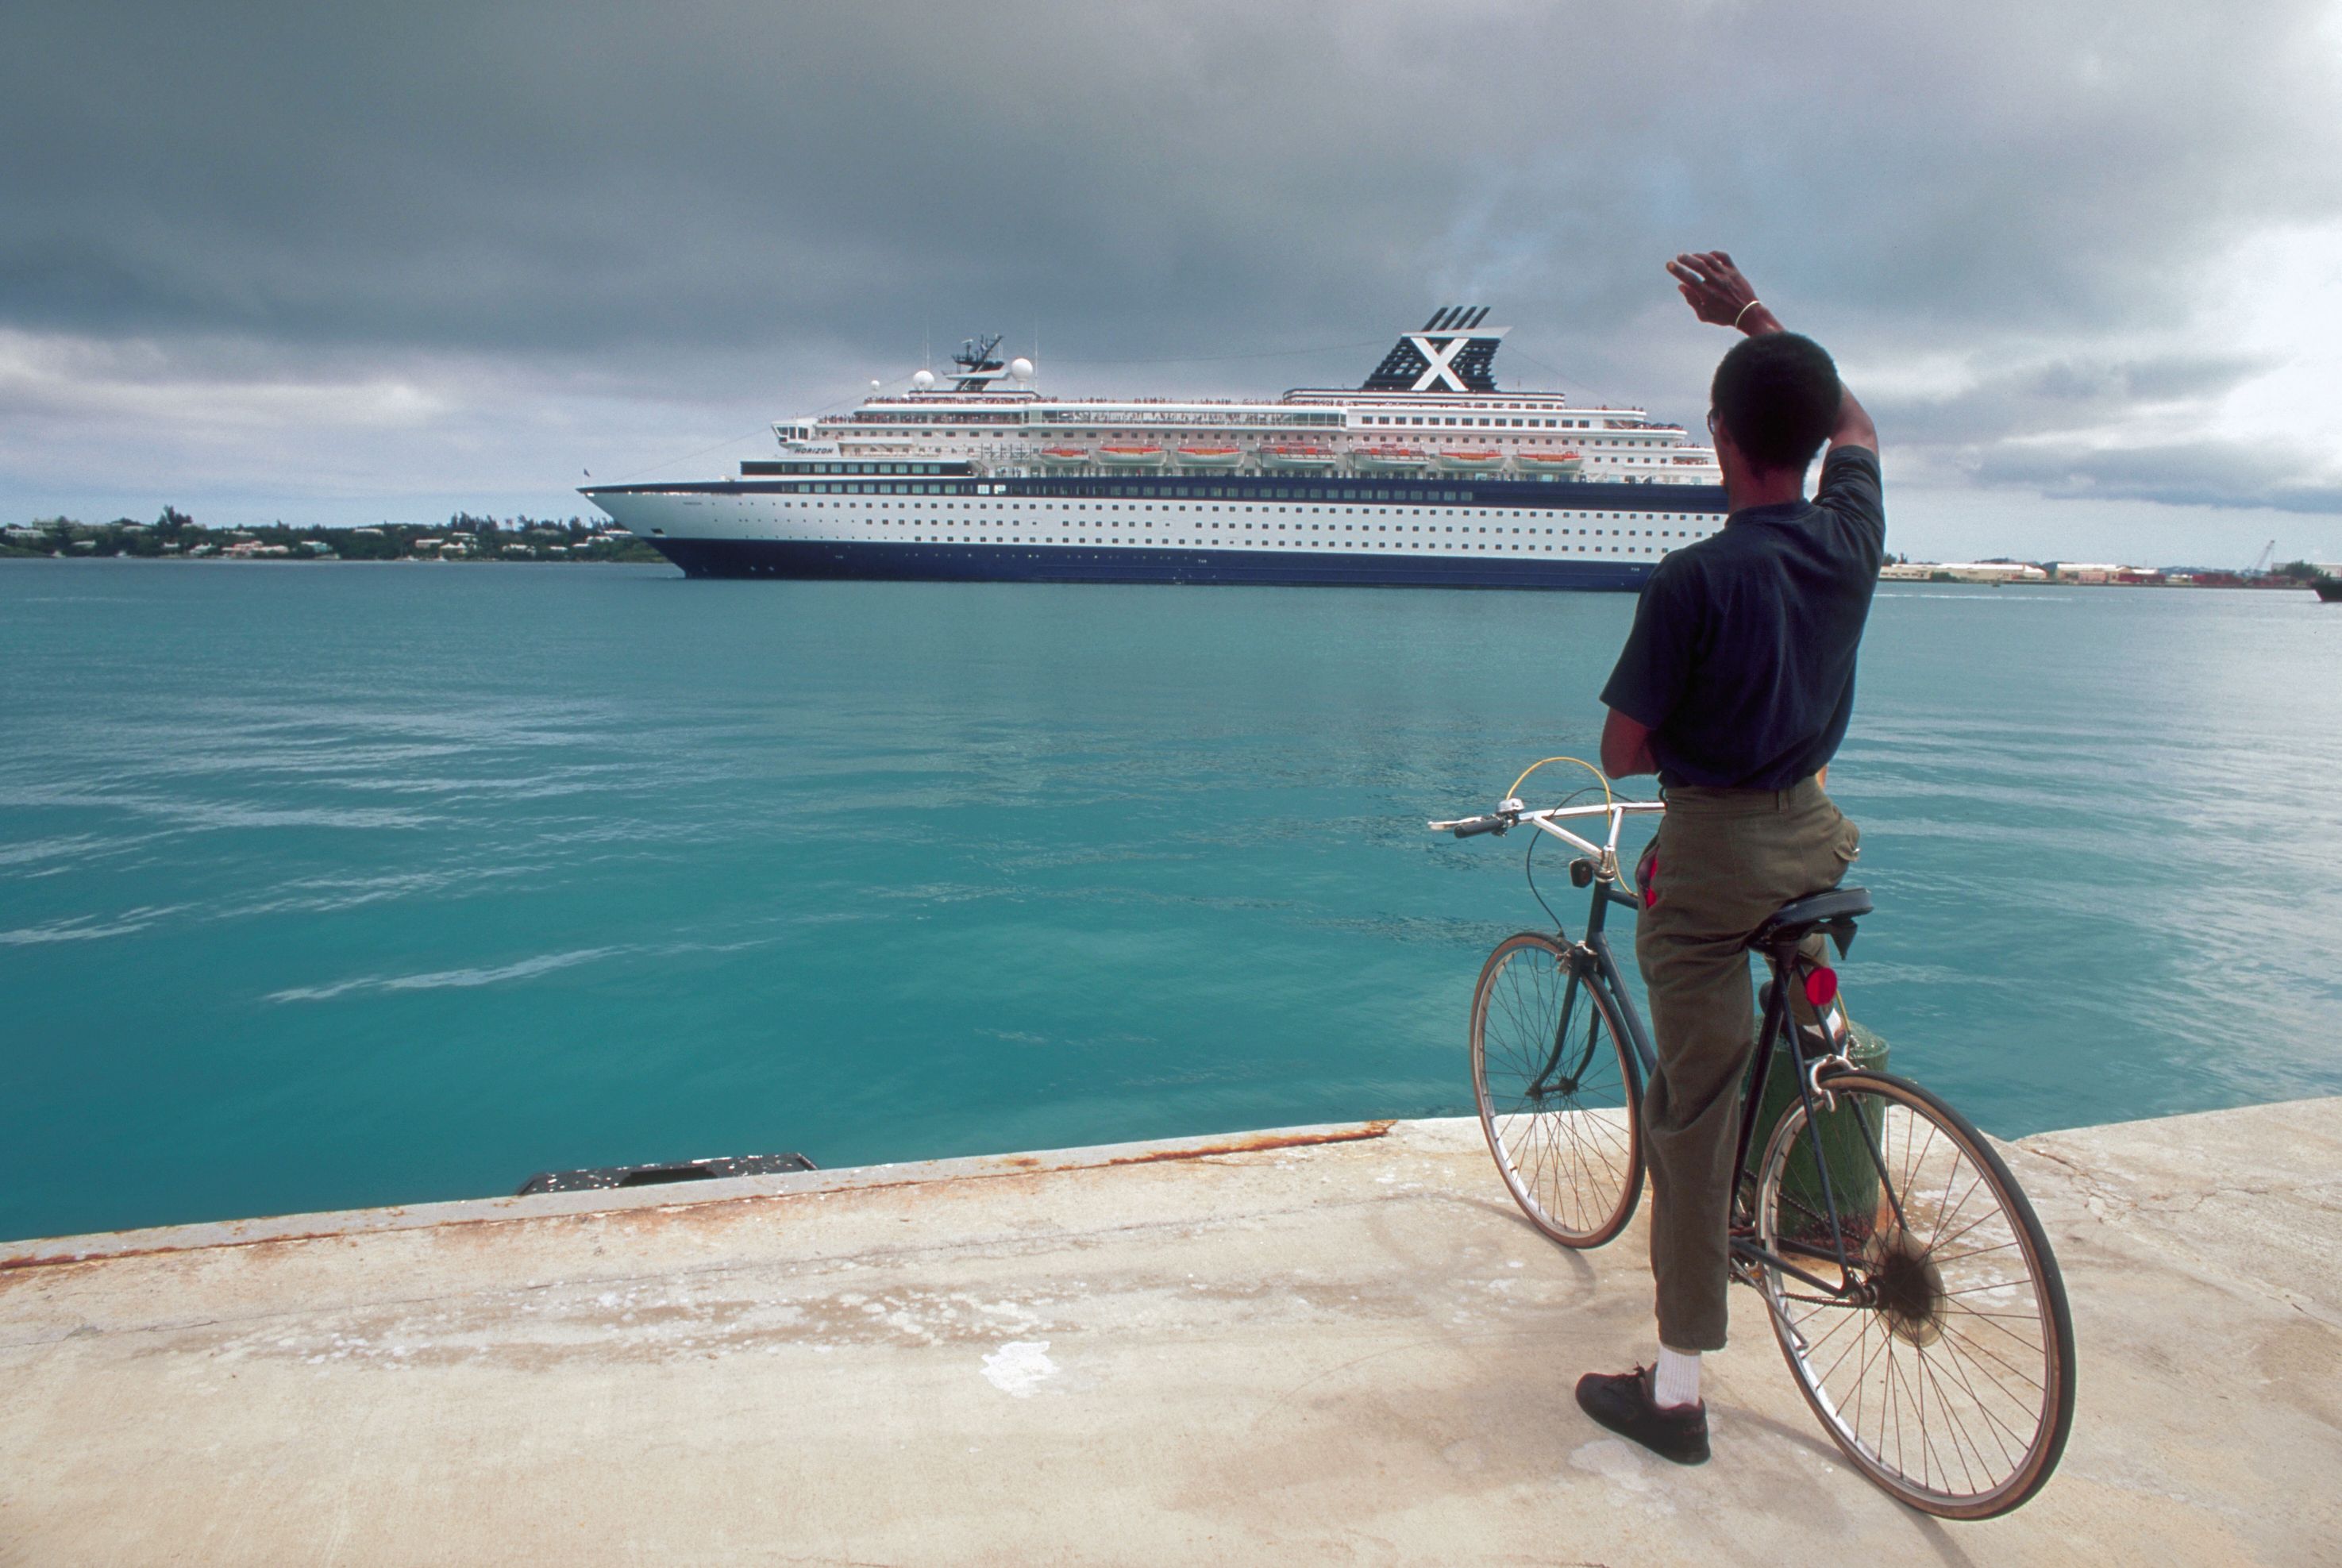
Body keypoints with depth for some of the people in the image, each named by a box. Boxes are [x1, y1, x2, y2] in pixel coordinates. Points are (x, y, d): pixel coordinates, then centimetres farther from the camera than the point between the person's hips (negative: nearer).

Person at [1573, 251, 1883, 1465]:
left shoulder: (1696, 577, -19)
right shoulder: (1851, 537, -2)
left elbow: (1622, 751, -13)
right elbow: (1856, 424, 22)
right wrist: (1755, 318, 24)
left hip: (1713, 851, -6)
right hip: (1816, 834, 6)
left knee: (1696, 1107, 0)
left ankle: (1678, 1390, 10)